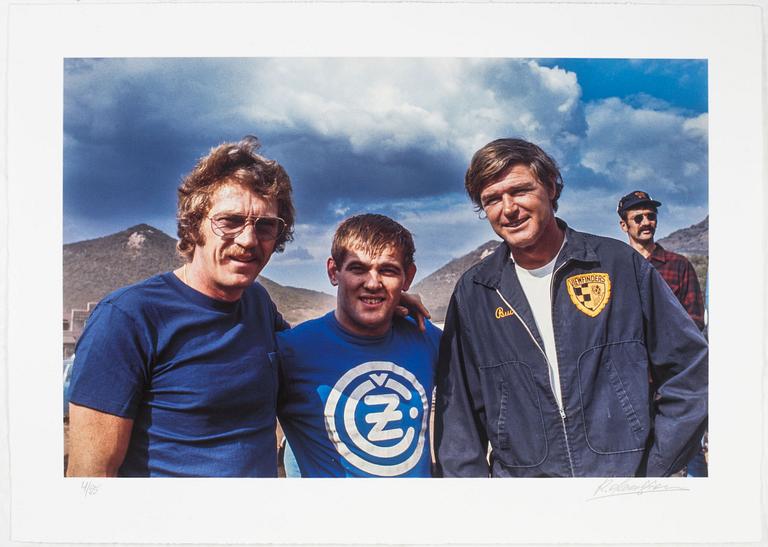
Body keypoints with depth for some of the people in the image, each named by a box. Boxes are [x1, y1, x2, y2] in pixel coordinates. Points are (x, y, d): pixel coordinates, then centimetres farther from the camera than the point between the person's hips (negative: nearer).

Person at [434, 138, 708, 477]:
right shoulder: (473, 292, -1)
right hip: (520, 475, 1)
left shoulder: (619, 264, -4)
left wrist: (653, 467, -6)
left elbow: (691, 371, -1)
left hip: (624, 471, 0)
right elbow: (458, 411, 2)